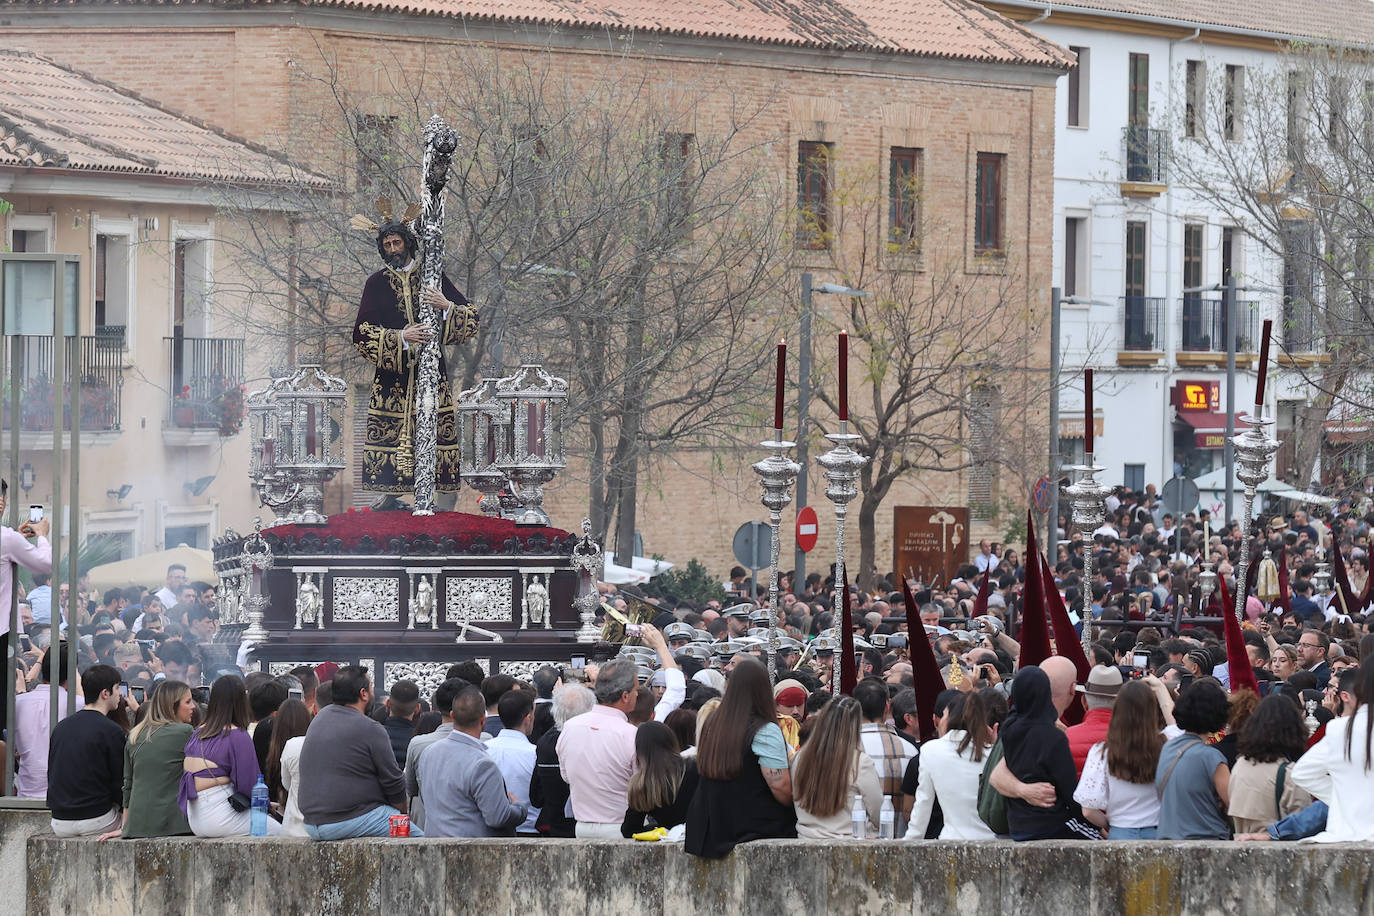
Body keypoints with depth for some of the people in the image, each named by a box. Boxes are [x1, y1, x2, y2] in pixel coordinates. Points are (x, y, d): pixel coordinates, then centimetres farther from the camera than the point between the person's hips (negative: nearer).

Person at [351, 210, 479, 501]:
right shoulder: (377, 283, 6)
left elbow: (471, 318, 7)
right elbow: (362, 333, -1)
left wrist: (446, 306, -14)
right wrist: (401, 337, -13)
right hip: (392, 374, 0)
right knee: (389, 432, -6)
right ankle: (391, 497, 0)